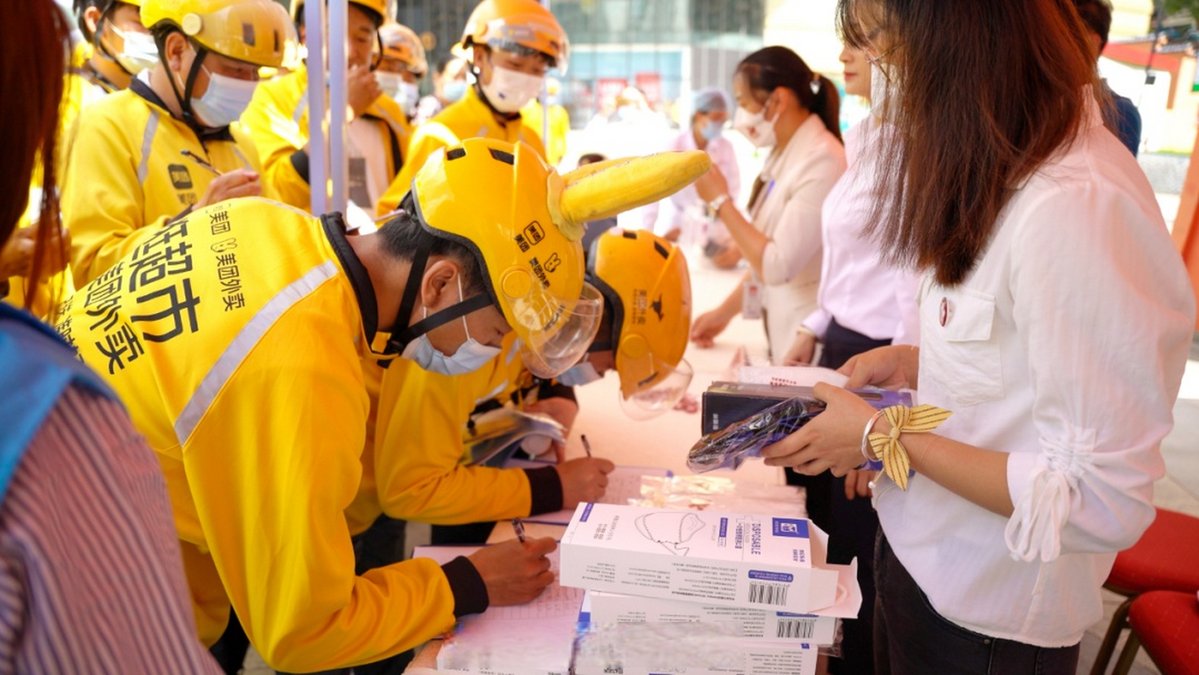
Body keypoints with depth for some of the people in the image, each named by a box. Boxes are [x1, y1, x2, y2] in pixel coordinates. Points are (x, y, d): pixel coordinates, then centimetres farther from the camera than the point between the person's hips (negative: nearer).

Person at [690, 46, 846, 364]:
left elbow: (777, 266, -22)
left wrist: (720, 201, -15)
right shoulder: (785, 155, 8)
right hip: (781, 331, 8)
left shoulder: (822, 161, -20)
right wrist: (724, 311, 10)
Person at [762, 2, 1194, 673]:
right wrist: (913, 361, -1)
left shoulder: (1080, 208, -29)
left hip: (985, 621, -7)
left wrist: (884, 437, -21)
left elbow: (1102, 502, -27)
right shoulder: (1005, 176, 1)